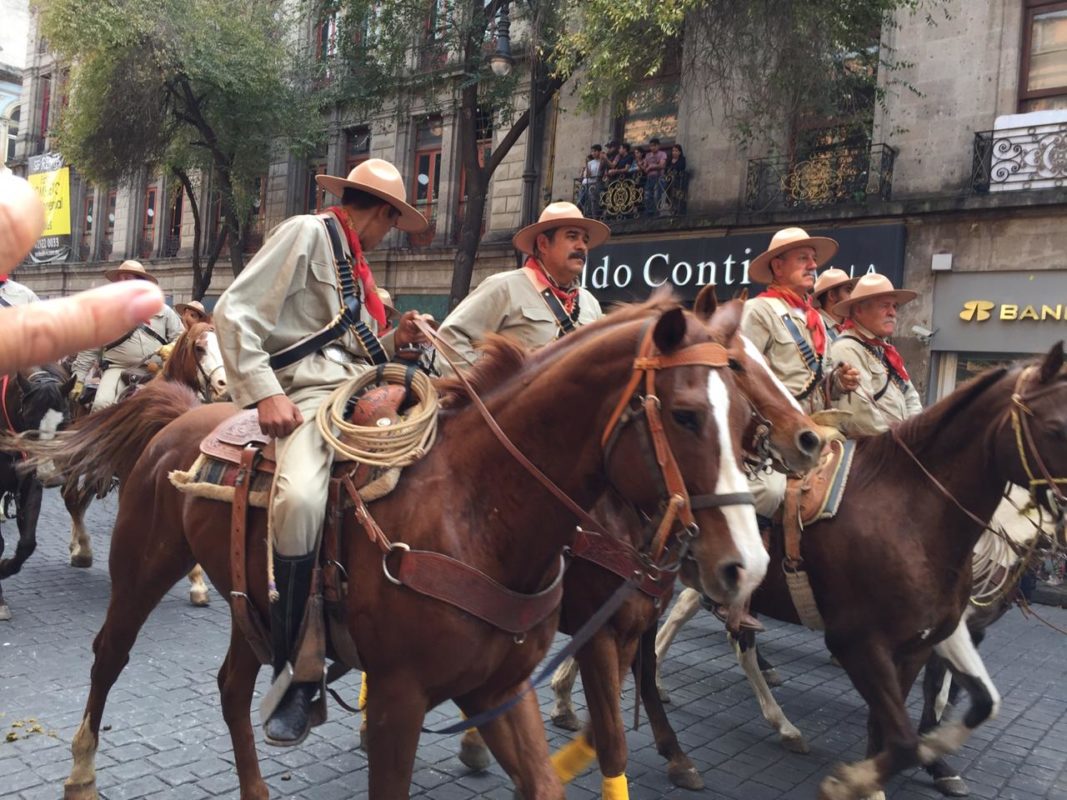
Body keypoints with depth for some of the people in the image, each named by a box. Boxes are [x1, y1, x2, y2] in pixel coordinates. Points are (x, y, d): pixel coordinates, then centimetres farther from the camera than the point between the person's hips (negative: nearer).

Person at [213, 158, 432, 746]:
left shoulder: (353, 263, 27)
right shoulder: (307, 233, 2)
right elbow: (234, 314, -7)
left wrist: (395, 341, 12)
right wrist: (265, 394, -16)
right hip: (309, 395, -9)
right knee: (301, 498, -33)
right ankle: (294, 680, -23)